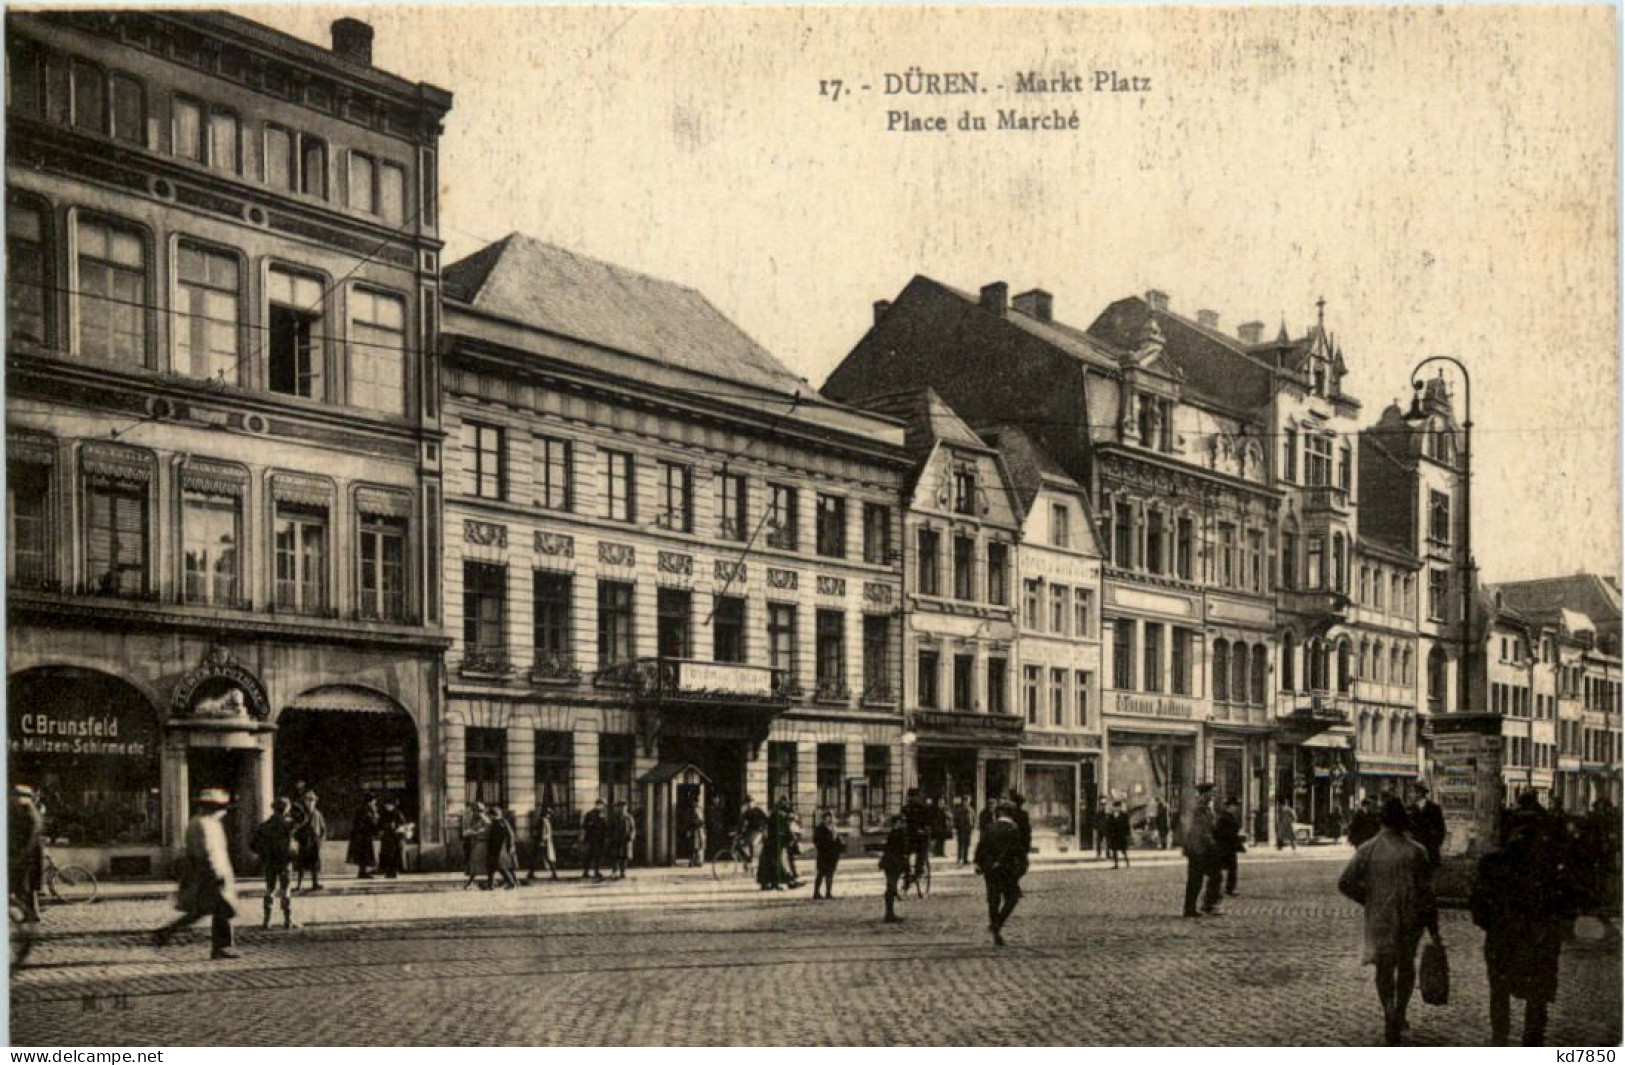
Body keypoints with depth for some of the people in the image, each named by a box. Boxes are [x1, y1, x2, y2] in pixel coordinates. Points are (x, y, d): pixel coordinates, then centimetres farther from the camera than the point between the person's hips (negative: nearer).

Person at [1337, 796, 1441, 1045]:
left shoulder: (1367, 849, -6)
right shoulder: (1416, 851, -8)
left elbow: (1345, 883, -9)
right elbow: (1426, 891, -7)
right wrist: (1433, 928, -2)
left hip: (1379, 919, 0)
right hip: (1410, 919, 0)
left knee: (1384, 968, 16)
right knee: (1406, 966, 23)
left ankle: (1389, 1012, -5)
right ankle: (1399, 1014, 18)